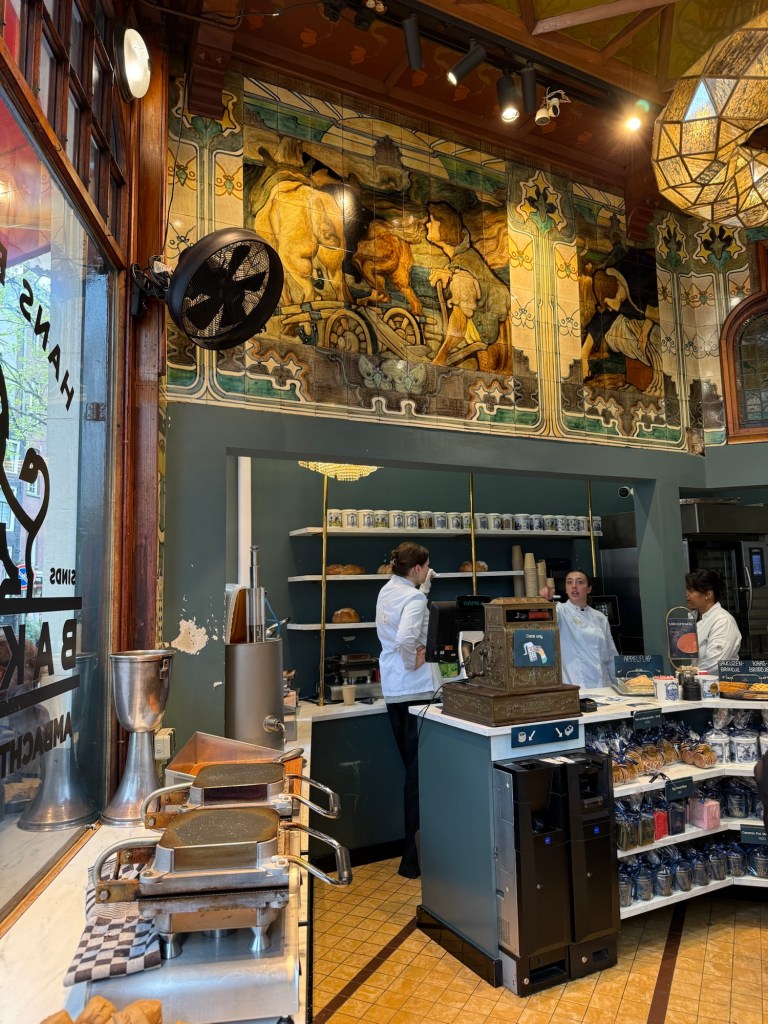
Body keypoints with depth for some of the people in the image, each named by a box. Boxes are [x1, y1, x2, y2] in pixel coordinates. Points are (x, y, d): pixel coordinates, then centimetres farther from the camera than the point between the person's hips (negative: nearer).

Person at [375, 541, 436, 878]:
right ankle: (413, 857, 9)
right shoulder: (414, 598, -18)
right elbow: (406, 638, -33)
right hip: (414, 688, -9)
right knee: (419, 769, 1)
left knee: (411, 766, 20)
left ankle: (412, 846, 34)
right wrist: (413, 662, -17)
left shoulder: (387, 591, 7)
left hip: (392, 687, 9)